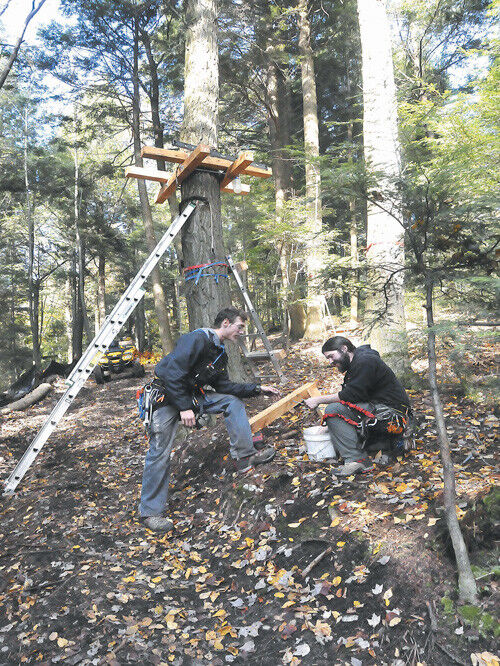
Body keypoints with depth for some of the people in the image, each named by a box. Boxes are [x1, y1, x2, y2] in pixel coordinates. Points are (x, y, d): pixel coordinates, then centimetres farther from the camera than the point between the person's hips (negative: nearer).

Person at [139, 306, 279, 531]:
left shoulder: (219, 353, 7)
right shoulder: (196, 339, -22)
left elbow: (223, 386, 11)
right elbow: (172, 374, -28)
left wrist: (257, 389, 5)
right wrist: (184, 408, -28)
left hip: (190, 395, 9)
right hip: (166, 395, -8)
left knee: (233, 401, 1)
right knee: (160, 452, -7)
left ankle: (244, 455, 0)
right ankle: (150, 512, 6)